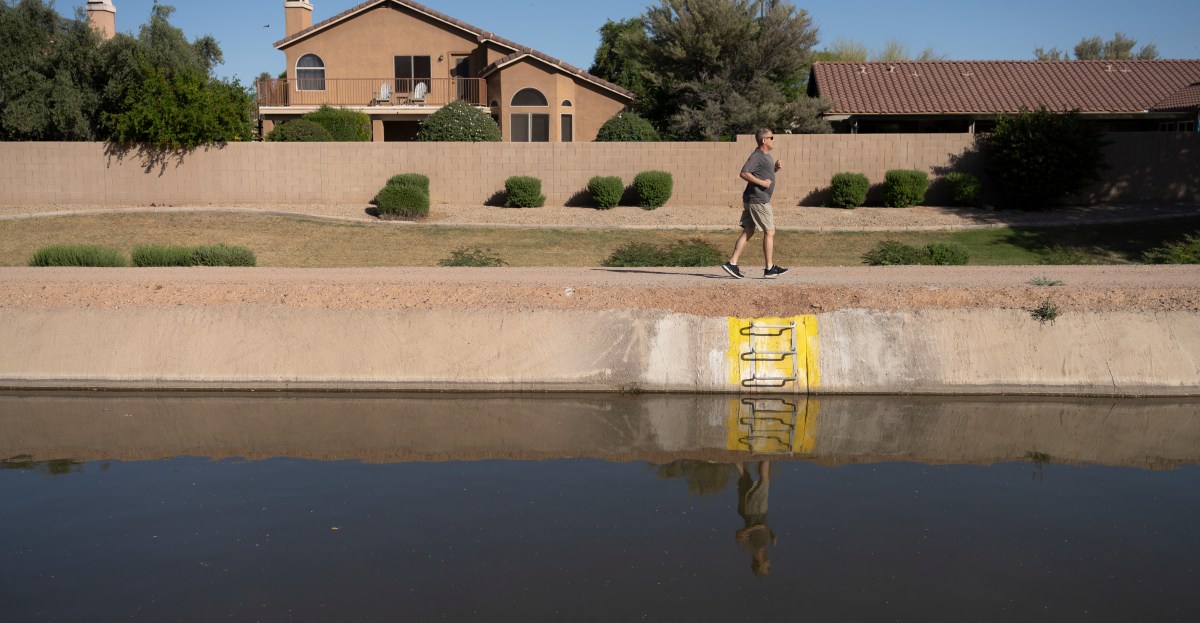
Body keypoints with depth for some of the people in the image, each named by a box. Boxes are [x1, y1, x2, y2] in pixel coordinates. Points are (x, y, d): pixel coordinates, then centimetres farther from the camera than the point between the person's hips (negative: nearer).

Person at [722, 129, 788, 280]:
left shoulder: (766, 156, 18)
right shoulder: (757, 156, -14)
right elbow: (744, 173, -23)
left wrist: (776, 167, 13)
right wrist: (762, 182, -21)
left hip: (752, 200, 10)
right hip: (758, 200, -10)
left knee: (748, 232, 8)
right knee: (769, 232, -3)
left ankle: (732, 263, 5)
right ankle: (769, 269, 2)